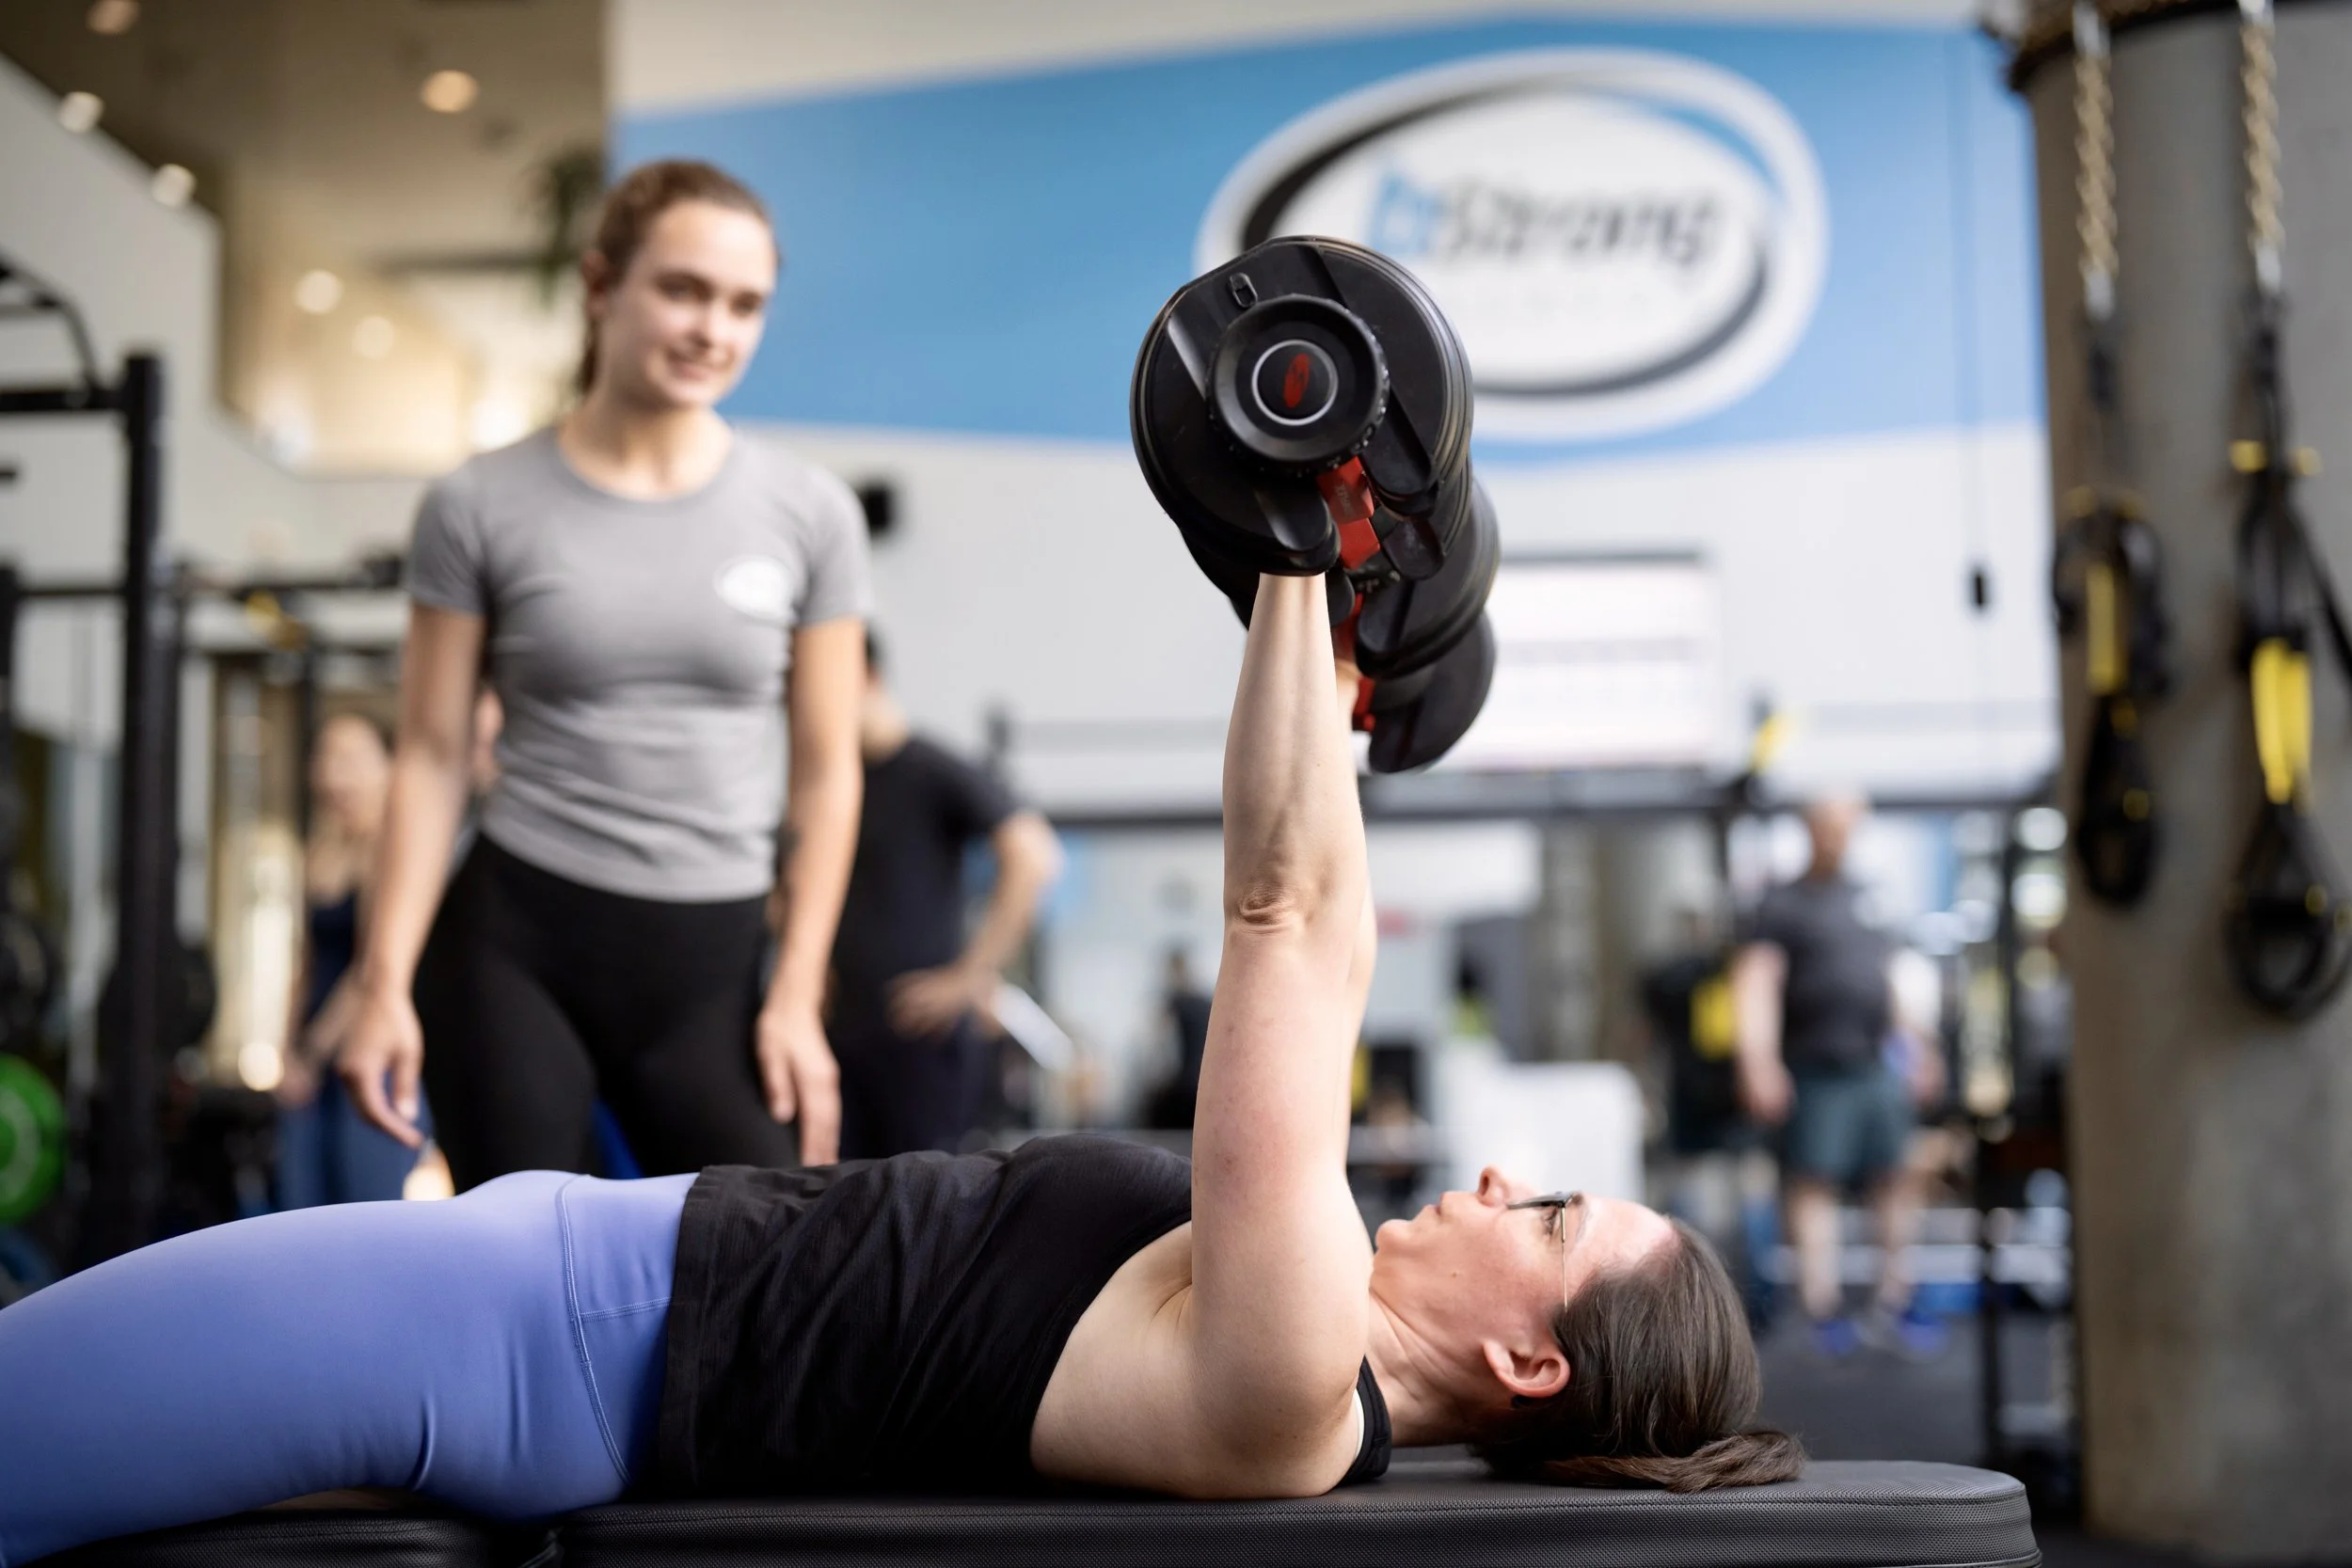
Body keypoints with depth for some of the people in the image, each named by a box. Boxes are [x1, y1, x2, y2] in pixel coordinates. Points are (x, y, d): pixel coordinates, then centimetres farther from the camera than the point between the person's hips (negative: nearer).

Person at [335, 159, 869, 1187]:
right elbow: (431, 758, 0)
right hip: (514, 948, -1)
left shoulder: (809, 515, 1)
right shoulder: (482, 507, -1)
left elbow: (825, 771, 3)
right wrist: (386, 982, -6)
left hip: (710, 965, 1)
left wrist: (797, 995, -1)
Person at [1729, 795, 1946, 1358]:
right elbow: (1755, 984, -9)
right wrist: (1758, 1063, -19)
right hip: (1815, 1071, -6)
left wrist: (1918, 1052, 24)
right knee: (1814, 1183, -6)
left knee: (1897, 1180, 6)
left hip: (1880, 1064, 6)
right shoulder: (1783, 905, -1)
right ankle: (1823, 1305, -2)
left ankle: (1893, 1299, 15)